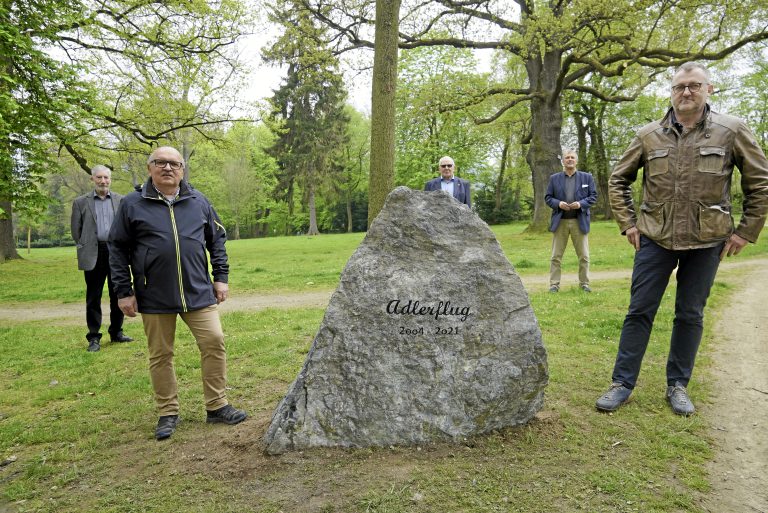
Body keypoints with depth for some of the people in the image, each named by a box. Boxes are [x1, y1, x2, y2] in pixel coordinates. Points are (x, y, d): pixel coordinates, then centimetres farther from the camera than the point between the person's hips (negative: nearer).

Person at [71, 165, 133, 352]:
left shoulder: (121, 200, 7)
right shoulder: (81, 202, 5)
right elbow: (76, 229, 8)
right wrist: (84, 248, 4)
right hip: (93, 255, -1)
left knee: (118, 295, 8)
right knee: (93, 298, 4)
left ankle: (116, 332, 22)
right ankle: (94, 337, 13)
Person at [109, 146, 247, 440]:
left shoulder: (199, 202, 7)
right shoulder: (132, 205, 1)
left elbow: (217, 239, 13)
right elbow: (118, 249, 3)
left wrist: (221, 277, 7)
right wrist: (124, 291, -1)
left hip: (199, 292, 2)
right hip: (154, 298, -1)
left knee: (214, 343, -1)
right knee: (160, 355, 8)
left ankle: (217, 406, 15)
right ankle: (168, 413, 25)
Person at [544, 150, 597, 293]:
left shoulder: (586, 177, 7)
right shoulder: (554, 178, 8)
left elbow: (593, 196, 5)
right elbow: (547, 197, 6)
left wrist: (581, 204, -13)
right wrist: (558, 203, -13)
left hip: (579, 222, 0)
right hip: (560, 222, 0)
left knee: (584, 256, 4)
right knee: (556, 256, 1)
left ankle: (584, 283, 15)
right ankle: (554, 284, 6)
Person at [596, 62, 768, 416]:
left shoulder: (732, 131, -2)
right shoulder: (649, 135, 1)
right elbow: (618, 180, 10)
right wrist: (628, 223, 4)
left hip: (706, 241, 0)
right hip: (655, 239, 1)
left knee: (690, 315, 9)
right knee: (640, 311, 2)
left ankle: (678, 385, 23)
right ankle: (623, 383, 11)